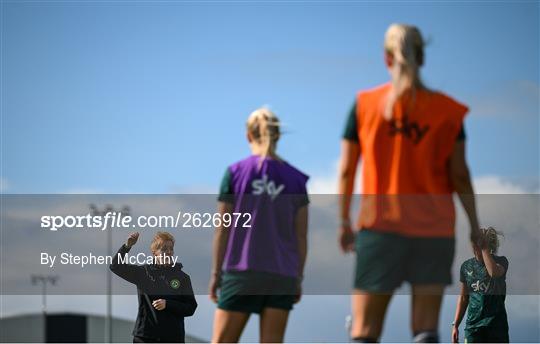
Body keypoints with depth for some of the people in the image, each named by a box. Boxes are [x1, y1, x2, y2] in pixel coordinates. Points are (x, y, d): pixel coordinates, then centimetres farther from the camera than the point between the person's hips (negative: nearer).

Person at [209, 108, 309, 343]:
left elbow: (222, 230, 0)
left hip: (241, 272, -2)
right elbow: (301, 235, 6)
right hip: (282, 276, 2)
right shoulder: (294, 178, 5)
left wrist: (216, 273, 6)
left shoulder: (235, 173, -1)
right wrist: (298, 278, 13)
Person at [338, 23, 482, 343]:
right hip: (434, 229, 0)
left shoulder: (364, 104, 2)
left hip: (378, 225, 0)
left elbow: (347, 169, 3)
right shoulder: (447, 109, 1)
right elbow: (460, 175, -1)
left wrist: (344, 223, 13)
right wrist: (475, 227, 7)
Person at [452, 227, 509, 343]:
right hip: (473, 325, 3)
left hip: (496, 325, -3)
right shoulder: (467, 266, 8)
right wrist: (455, 325, 10)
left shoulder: (500, 261, -3)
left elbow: (494, 272, -29)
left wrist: (484, 248, -21)